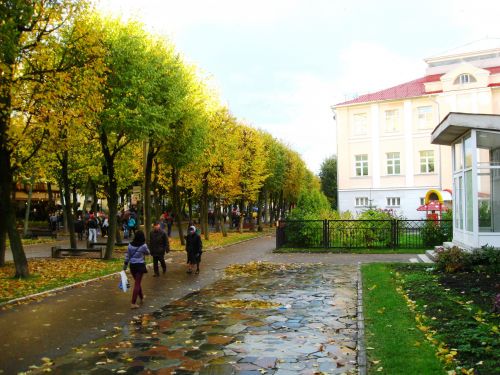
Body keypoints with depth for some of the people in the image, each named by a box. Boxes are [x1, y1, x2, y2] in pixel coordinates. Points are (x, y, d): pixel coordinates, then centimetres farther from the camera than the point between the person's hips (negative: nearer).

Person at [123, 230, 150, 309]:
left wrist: (125, 266, 12)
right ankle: (133, 303, -4)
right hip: (140, 265, -5)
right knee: (137, 284, 0)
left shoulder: (130, 245, -2)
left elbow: (127, 256, 3)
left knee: (137, 282, 21)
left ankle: (142, 298, 40)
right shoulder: (143, 246, -13)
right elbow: (147, 253, 5)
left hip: (132, 266, 5)